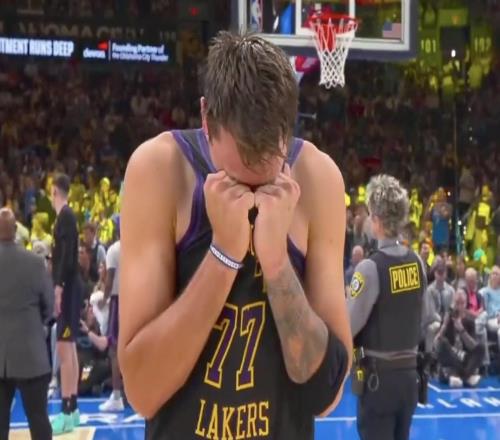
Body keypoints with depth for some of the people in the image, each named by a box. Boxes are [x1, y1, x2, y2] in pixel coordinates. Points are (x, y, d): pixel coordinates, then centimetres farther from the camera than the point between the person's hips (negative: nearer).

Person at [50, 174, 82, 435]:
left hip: (67, 288, -10)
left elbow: (67, 256, -22)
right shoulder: (66, 216, 16)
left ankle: (67, 413, -11)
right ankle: (72, 408, 19)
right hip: (68, 287, 10)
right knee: (69, 348, 13)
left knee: (64, 348, -11)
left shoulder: (65, 217, -13)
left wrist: (59, 287, -26)